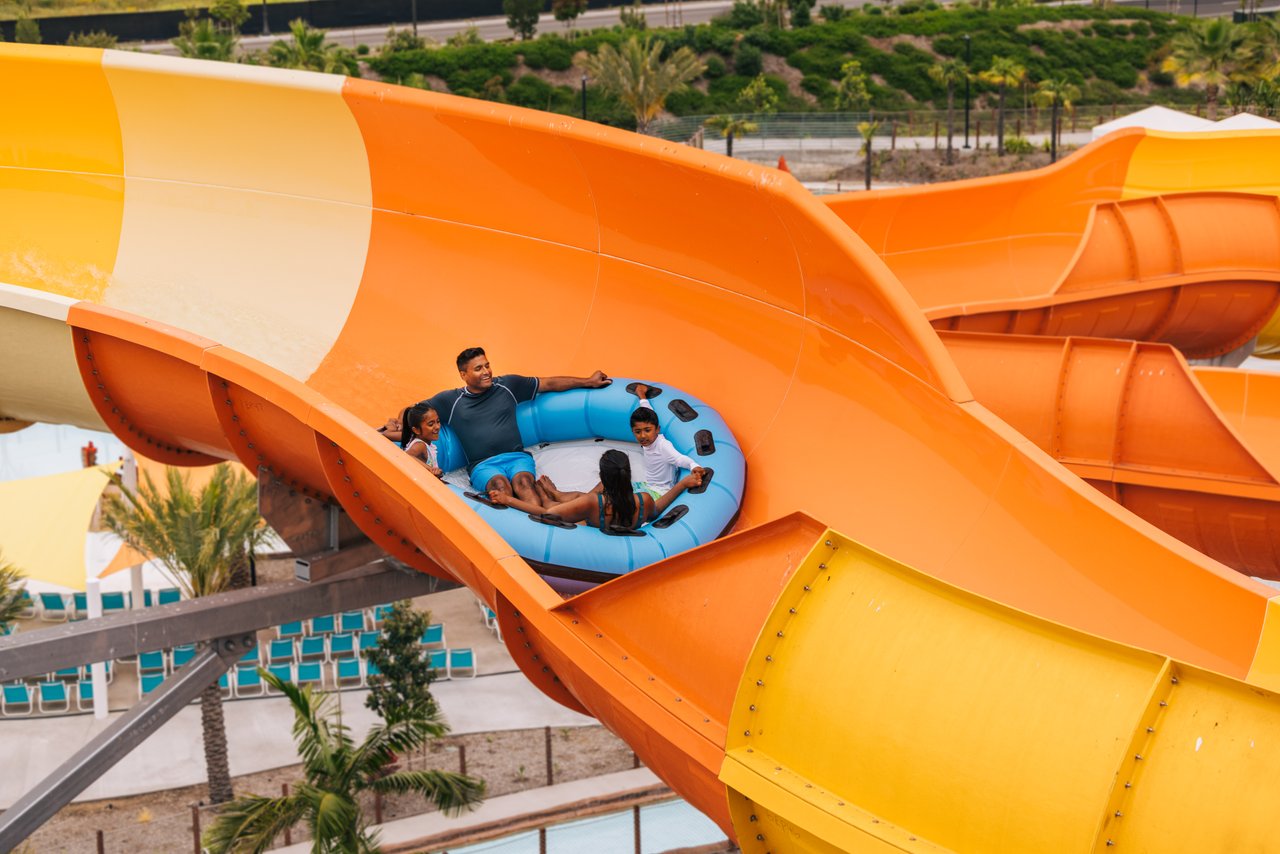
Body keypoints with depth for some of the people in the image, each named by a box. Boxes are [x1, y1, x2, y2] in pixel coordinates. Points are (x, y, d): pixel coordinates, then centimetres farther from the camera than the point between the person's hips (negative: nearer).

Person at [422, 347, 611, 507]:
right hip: (483, 465, -1)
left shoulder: (507, 385, 15)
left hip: (517, 457, 1)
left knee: (523, 483, -34)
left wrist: (588, 382, 24)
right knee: (501, 486, -37)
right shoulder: (451, 401, 10)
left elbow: (549, 384, 21)